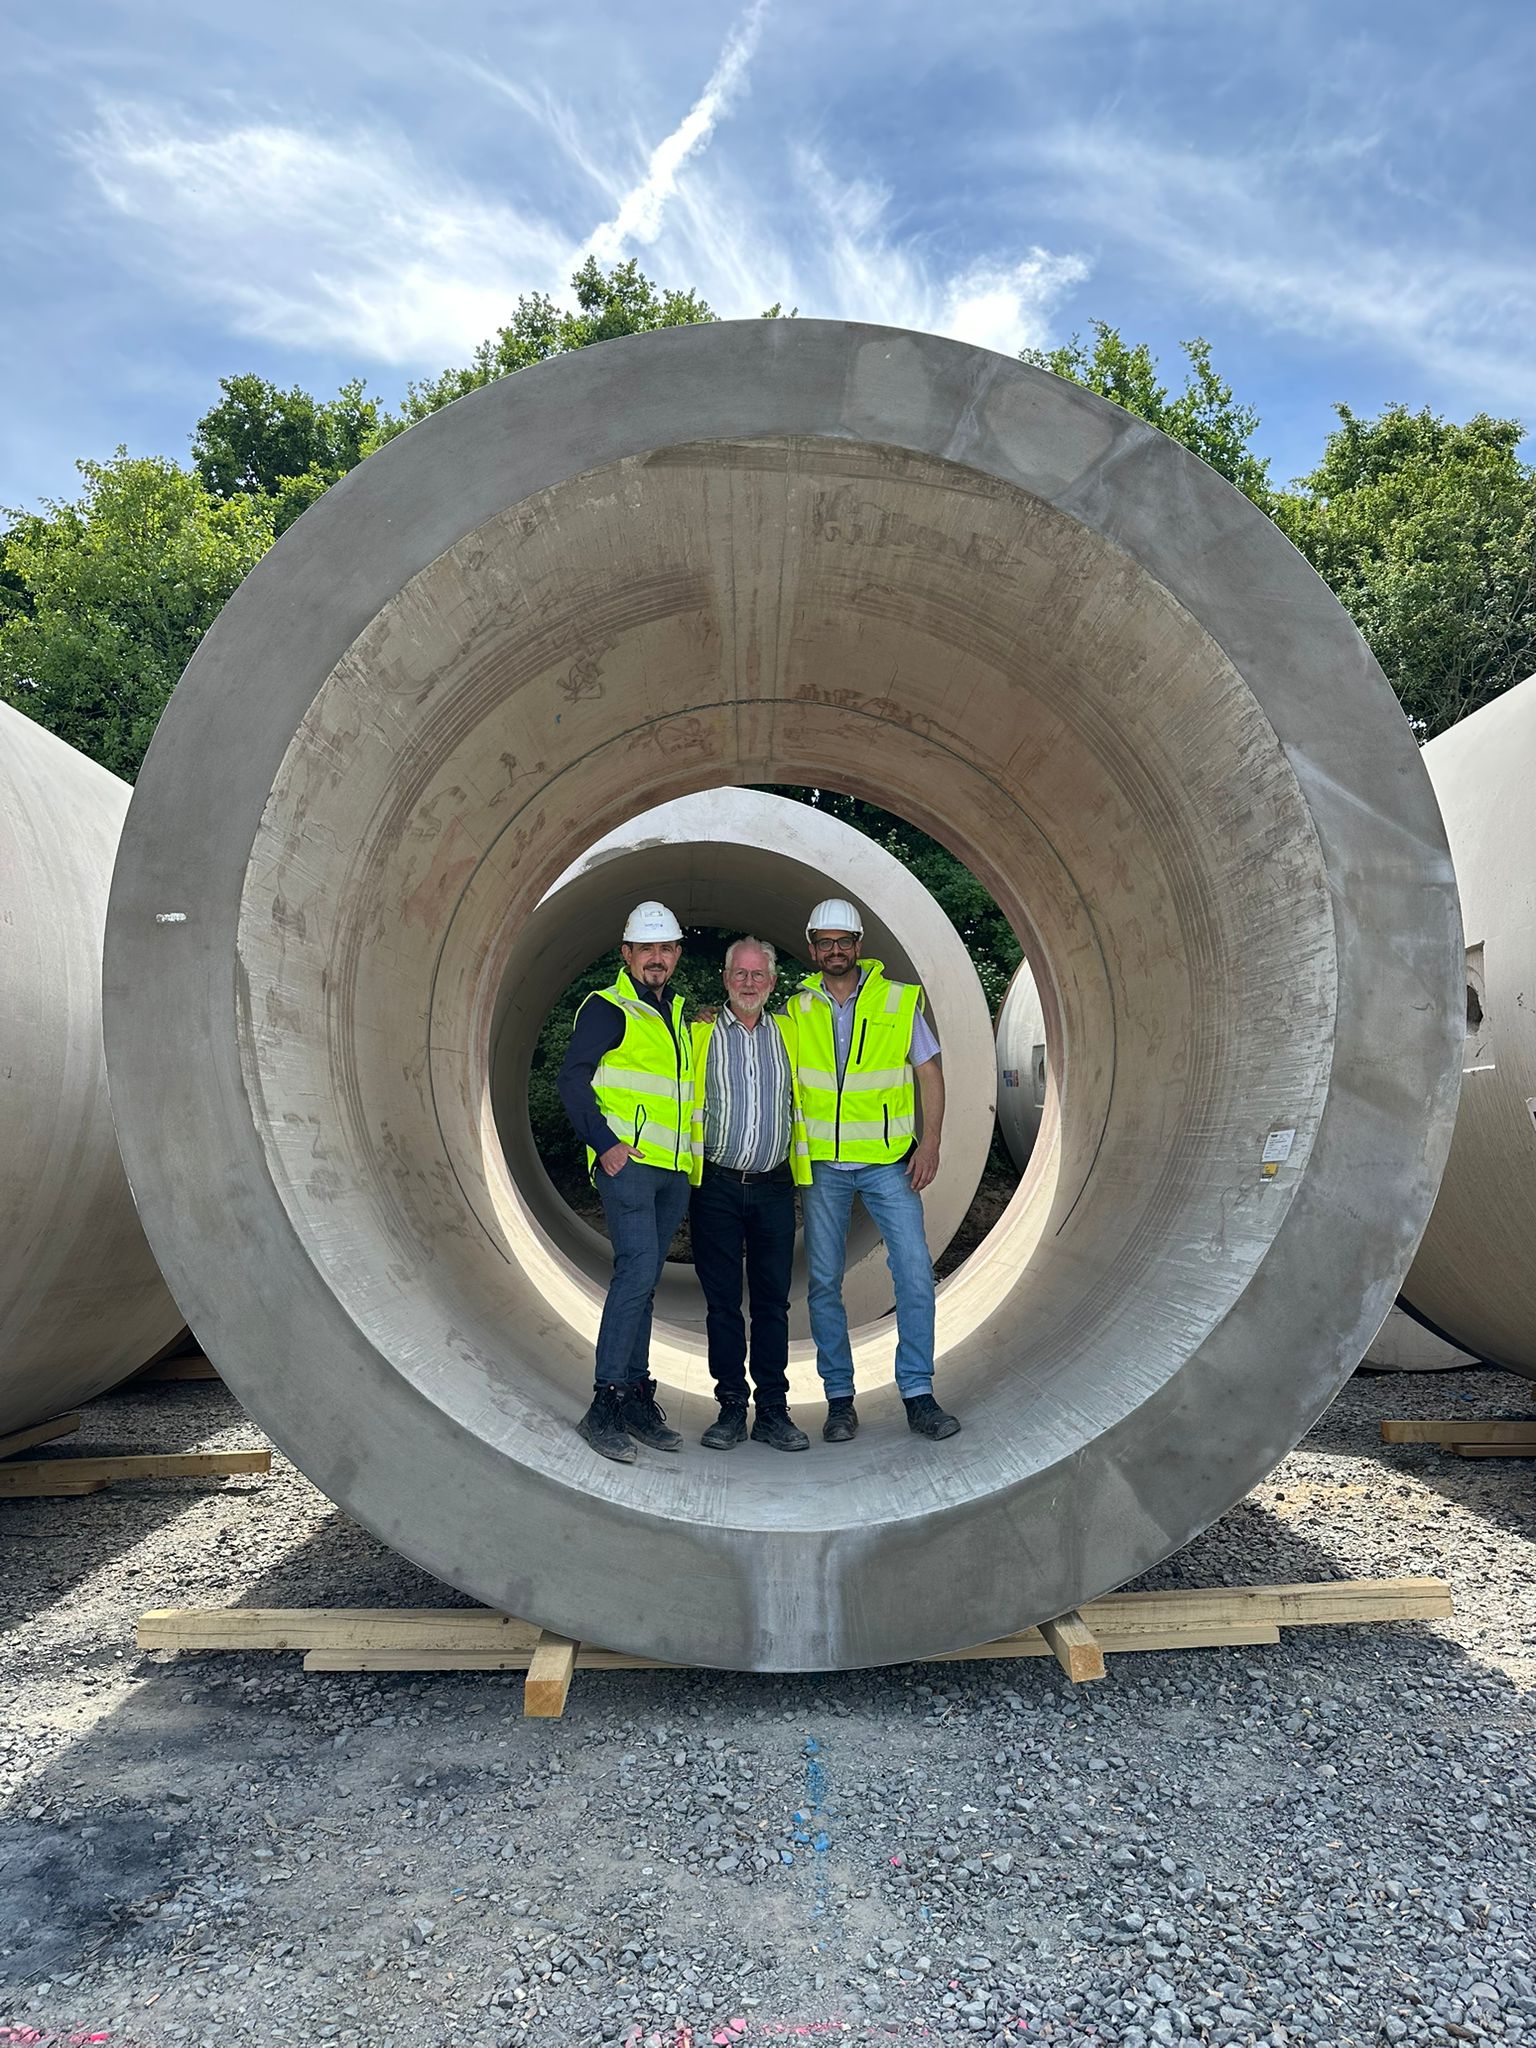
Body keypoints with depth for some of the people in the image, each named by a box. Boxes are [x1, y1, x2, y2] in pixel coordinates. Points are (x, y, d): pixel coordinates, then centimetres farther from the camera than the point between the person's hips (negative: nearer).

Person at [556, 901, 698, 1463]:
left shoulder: (676, 1015, 20)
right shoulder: (608, 1008, -3)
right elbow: (572, 1078, -11)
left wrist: (693, 1153, 20)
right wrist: (605, 1143, -18)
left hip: (673, 1170, 7)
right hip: (627, 1163, -7)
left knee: (642, 1278, 10)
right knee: (639, 1267, -18)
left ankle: (636, 1397, 16)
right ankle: (605, 1404, -13)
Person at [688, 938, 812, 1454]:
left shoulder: (787, 1033, 12)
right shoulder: (701, 1033, 5)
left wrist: (802, 1170, 9)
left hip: (773, 1187, 2)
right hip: (717, 1187, -1)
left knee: (773, 1300, 4)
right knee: (722, 1300, 3)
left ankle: (773, 1411, 11)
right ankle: (731, 1407, 13)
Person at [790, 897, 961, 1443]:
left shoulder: (899, 1000, 0)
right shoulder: (797, 1009, 5)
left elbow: (929, 1071, 3)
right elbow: (783, 1083, 12)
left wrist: (930, 1141, -6)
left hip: (888, 1161, -1)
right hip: (821, 1164, 1)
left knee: (915, 1270, -7)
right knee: (824, 1280, 3)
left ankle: (918, 1394, 5)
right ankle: (839, 1398, 15)